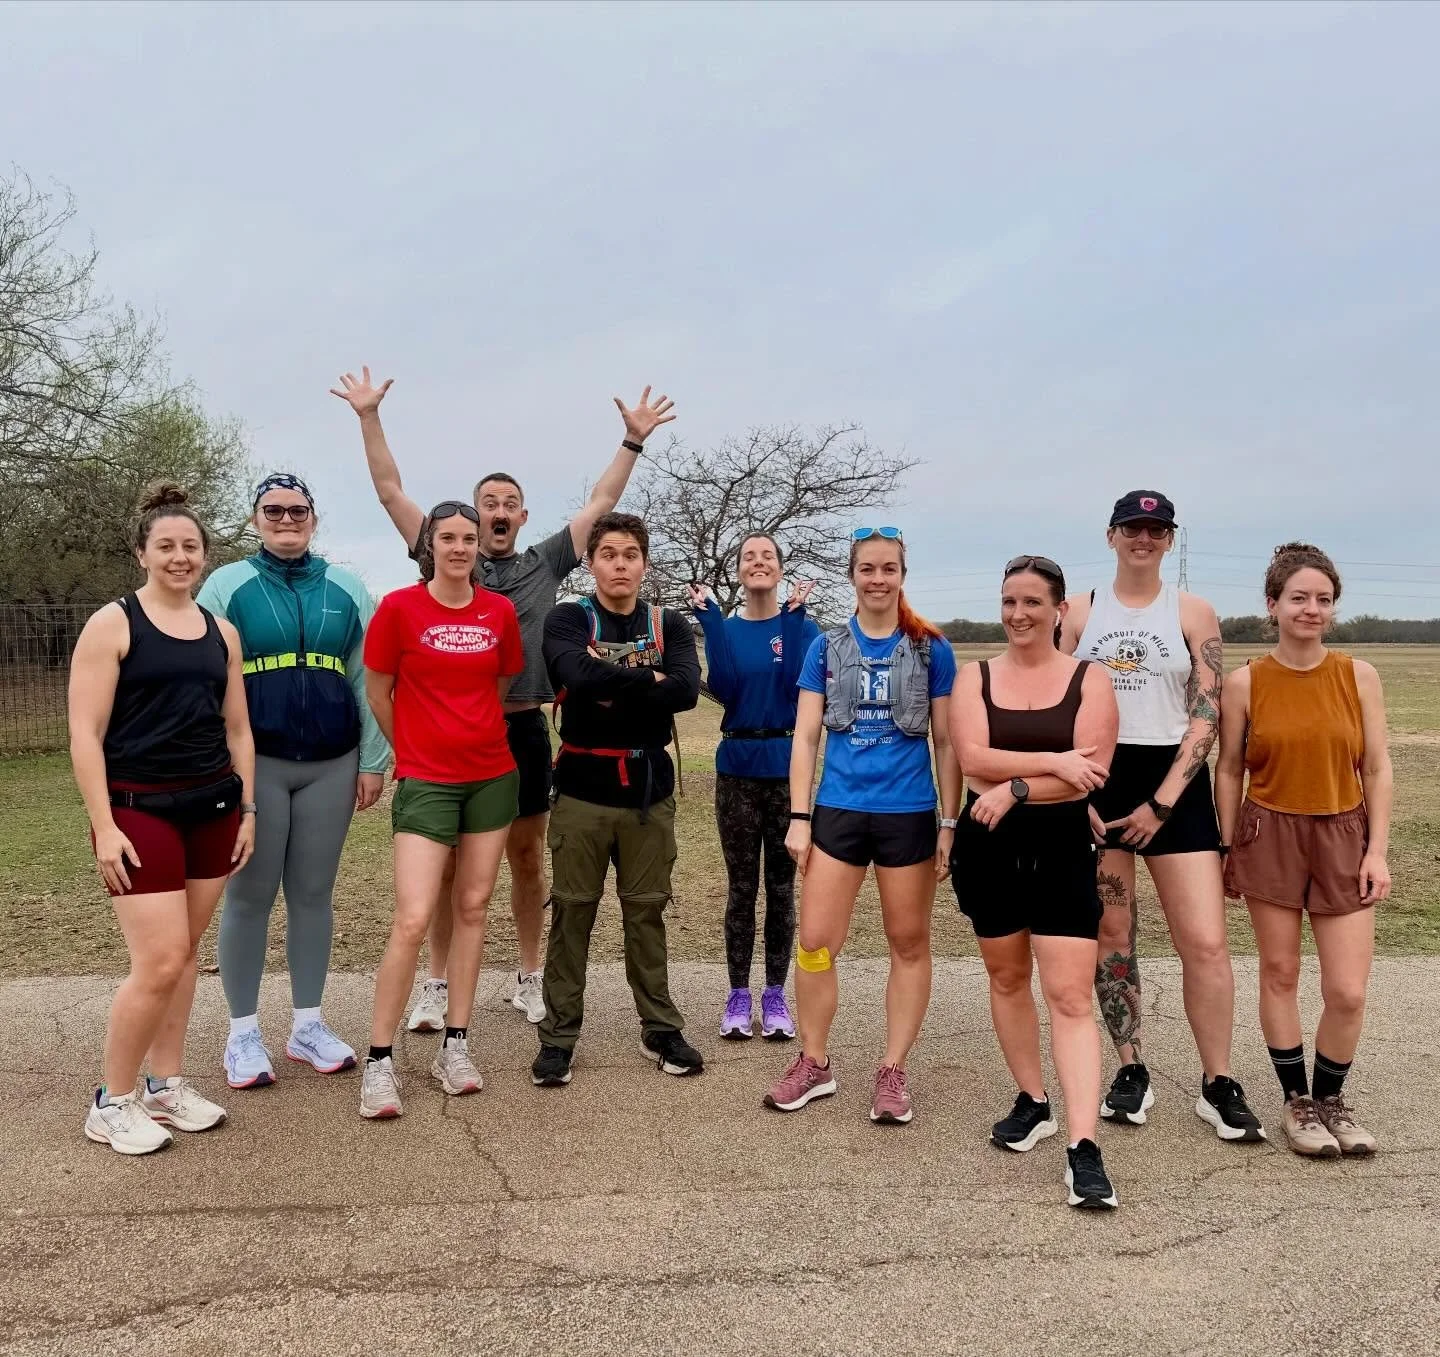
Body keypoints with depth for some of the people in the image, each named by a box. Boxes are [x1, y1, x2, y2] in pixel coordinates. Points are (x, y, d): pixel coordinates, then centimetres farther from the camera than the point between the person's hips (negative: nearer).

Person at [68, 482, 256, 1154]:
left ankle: (166, 1084, 24)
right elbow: (85, 733, -9)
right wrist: (104, 827, -14)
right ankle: (112, 1102, 10)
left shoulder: (221, 631, 10)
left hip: (213, 808, 5)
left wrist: (246, 808, 11)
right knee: (159, 962, -8)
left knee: (183, 953, 10)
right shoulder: (112, 624, -5)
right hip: (139, 810, -5)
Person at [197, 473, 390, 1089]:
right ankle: (243, 1034, 16)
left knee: (313, 895, 9)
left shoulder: (345, 589, 9)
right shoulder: (226, 585, 3)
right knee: (249, 896, 4)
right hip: (255, 763, -2)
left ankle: (308, 1024, 20)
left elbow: (367, 681, 9)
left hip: (332, 764, 2)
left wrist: (373, 760, 5)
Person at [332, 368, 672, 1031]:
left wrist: (634, 440, 5)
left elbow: (601, 503, 9)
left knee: (527, 857, 11)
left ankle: (529, 978, 23)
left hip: (525, 730, 2)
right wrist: (369, 418, -3)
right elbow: (391, 491, 2)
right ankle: (436, 985, 16)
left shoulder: (544, 564, 7)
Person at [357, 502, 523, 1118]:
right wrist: (415, 750, 10)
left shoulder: (499, 611, 3)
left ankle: (455, 1045, 19)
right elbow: (378, 694, 2)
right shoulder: (398, 607, -6)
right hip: (426, 780, -4)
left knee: (473, 908, 8)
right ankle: (379, 1061, 2)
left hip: (492, 775, 4)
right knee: (412, 921, -10)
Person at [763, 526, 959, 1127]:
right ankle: (814, 1063, 19)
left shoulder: (931, 649, 0)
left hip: (908, 814, -1)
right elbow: (805, 736, 4)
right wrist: (799, 818, -2)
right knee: (815, 941, 1)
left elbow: (947, 741, 3)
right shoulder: (826, 647, 3)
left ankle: (893, 1072, 21)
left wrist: (949, 823, -1)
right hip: (838, 811, 1)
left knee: (909, 943, 7)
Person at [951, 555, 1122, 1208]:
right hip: (988, 850, 3)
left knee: (1070, 996, -9)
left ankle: (1083, 1148, -9)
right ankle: (1032, 1102, 33)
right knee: (1007, 978, 15)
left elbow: (1089, 774, -12)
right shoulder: (975, 676, 3)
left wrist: (1014, 789, -18)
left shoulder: (1090, 680, -1)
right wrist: (1052, 762, -17)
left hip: (1062, 851, -3)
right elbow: (973, 759, -11)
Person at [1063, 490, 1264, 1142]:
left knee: (1206, 941, -6)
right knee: (1111, 933, 6)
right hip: (1096, 780, 1)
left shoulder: (1193, 613, 3)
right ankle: (1131, 1070, 20)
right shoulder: (1080, 611, 7)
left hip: (1174, 782, -1)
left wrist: (1161, 803, -11)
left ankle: (1218, 1086, 8)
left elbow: (1206, 715, -3)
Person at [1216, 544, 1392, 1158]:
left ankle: (1331, 1098, 23)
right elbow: (1229, 771, 3)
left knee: (1348, 991, -1)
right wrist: (1229, 850, 3)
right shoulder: (1245, 682, -4)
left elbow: (1378, 770, 3)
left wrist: (1378, 850, -3)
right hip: (1270, 836, -1)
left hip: (1343, 837, 1)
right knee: (1279, 973, 7)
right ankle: (1297, 1102, 24)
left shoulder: (1358, 675, 0)